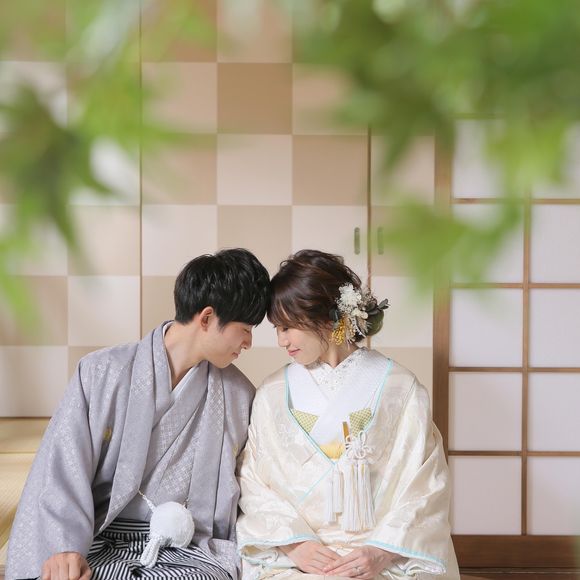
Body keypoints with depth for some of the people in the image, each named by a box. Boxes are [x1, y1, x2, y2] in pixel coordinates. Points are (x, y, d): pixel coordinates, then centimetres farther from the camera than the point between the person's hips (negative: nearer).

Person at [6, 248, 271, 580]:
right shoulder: (102, 373, 0)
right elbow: (61, 475, -5)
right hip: (100, 544, -1)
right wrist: (63, 549, -20)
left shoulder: (240, 395, 9)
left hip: (192, 553, 1)